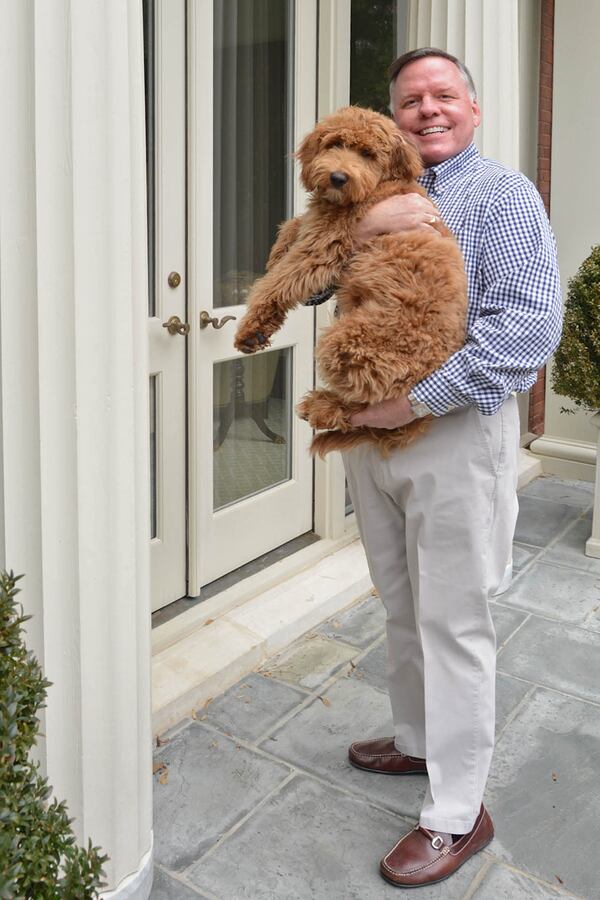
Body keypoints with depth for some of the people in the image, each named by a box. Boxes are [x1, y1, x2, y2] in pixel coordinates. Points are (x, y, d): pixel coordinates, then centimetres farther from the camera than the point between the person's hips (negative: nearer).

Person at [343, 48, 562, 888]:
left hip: (453, 434, -6)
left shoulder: (503, 195, -6)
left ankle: (457, 811, 13)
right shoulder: (381, 195, 13)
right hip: (371, 428, 7)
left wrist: (419, 399, -22)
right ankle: (418, 741, 39)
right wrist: (360, 228, -17)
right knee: (402, 606, 18)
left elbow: (529, 328, -19)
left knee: (452, 620, 0)